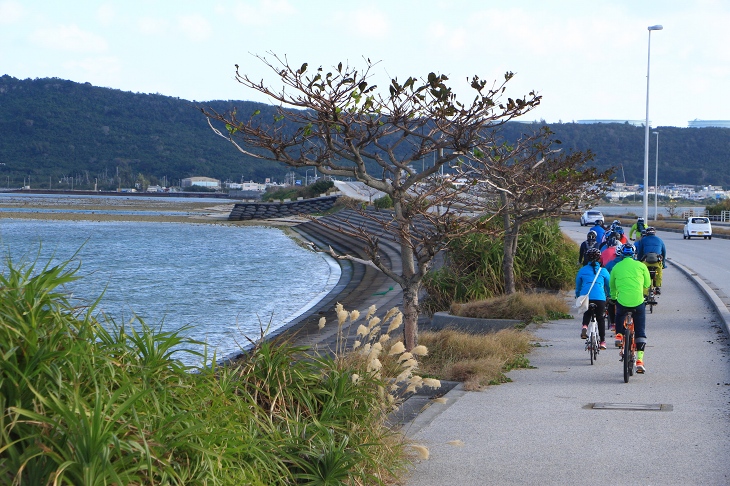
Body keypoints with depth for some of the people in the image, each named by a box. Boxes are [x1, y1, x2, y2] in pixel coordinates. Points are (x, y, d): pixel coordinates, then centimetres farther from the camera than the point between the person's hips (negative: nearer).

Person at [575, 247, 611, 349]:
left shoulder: (582, 270, 13)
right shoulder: (603, 271, 11)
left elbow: (578, 285, 21)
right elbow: (609, 285, 20)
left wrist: (577, 296, 38)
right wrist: (610, 296, 36)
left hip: (585, 297, 1)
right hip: (599, 298, -1)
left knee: (587, 314, 26)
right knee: (601, 319, 10)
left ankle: (584, 326, -4)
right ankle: (602, 341, 11)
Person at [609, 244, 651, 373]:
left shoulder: (616, 267, 10)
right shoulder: (641, 266, 7)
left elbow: (612, 286, 22)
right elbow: (647, 285, 16)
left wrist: (613, 298, 41)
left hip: (622, 302, 1)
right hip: (638, 302, -1)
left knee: (620, 315, 36)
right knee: (640, 331, 9)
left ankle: (619, 335, 15)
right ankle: (640, 360, 3)